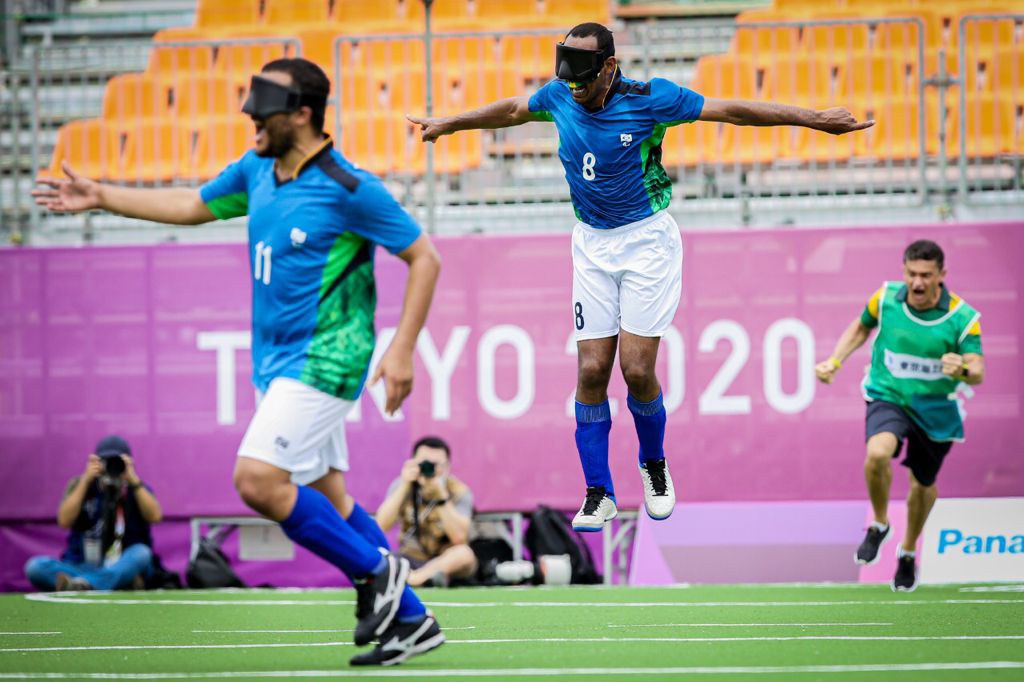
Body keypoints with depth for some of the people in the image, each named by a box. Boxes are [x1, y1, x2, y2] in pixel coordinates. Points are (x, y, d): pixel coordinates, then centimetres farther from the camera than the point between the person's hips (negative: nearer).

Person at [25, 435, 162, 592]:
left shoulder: (137, 489, 7)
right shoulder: (81, 485, 7)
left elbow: (155, 516, -13)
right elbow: (64, 521, -9)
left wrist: (133, 479, -17)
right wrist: (86, 480, -13)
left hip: (123, 568, -1)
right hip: (81, 568, 1)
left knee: (141, 554, -34)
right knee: (35, 566, -26)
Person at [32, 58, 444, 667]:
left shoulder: (348, 188, -16)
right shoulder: (257, 173, 7)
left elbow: (424, 258, -11)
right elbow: (192, 205, 24)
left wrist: (402, 352, -17)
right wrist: (101, 197, 21)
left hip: (323, 359, -8)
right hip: (279, 362, 8)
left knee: (258, 480, -18)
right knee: (327, 500, 9)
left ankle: (377, 571, -4)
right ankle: (410, 619, 15)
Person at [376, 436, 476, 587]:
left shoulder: (459, 491, -10)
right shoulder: (402, 485, -6)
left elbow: (459, 538, -25)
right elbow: (381, 526, -20)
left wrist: (441, 495, -33)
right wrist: (404, 487, -28)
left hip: (448, 563, -2)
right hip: (411, 561, 2)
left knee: (463, 553, -36)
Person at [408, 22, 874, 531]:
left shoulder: (648, 100, -15)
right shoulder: (559, 98, -2)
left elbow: (731, 111, -10)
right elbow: (512, 110, 20)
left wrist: (814, 119, -10)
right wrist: (447, 124, 35)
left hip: (647, 240, -4)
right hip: (592, 243, 4)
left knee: (637, 369, -10)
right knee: (592, 370, -4)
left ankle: (654, 464, 18)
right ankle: (599, 494, 5)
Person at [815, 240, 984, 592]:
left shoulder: (963, 318, -17)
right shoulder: (885, 298, -11)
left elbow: (977, 373, -22)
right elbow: (861, 327, 11)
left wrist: (963, 369, -45)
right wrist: (834, 362, 1)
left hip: (935, 407, 1)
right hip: (887, 396, -1)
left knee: (924, 483, 17)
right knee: (878, 454, -31)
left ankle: (908, 552, 45)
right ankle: (879, 524, -3)